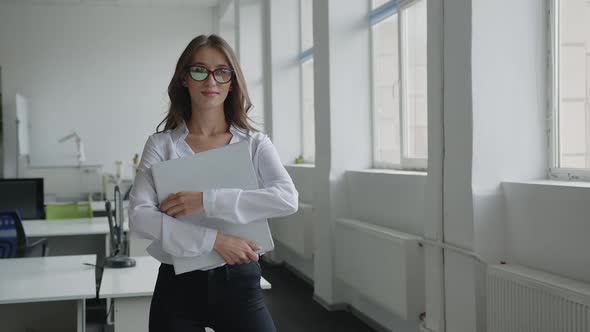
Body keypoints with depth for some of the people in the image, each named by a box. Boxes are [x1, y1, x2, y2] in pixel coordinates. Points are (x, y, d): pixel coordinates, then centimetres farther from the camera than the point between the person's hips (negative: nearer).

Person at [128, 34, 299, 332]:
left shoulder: (255, 144, 1)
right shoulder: (161, 144, 0)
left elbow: (287, 199, -15)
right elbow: (139, 216, -11)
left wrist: (207, 201, -21)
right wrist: (213, 239, -19)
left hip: (238, 282, 0)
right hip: (178, 286, 0)